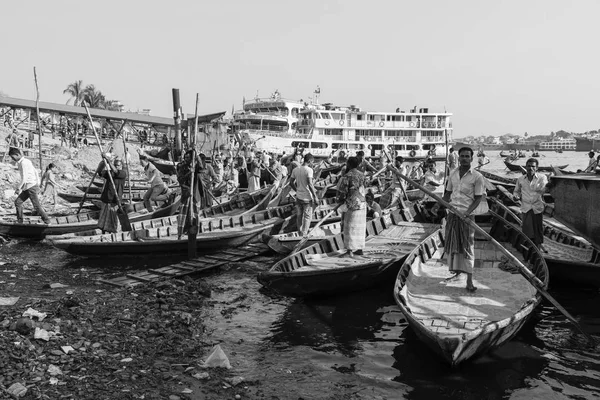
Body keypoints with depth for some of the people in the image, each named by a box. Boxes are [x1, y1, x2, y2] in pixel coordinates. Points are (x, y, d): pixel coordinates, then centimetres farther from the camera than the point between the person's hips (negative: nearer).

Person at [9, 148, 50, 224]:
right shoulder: (27, 161, 14)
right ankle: (19, 221, 12)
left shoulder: (23, 163, -15)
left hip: (31, 187, -10)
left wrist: (19, 188, -10)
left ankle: (46, 220, 3)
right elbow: (36, 172, 18)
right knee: (18, 202, 9)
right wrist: (38, 184, 19)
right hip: (27, 188, 10)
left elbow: (24, 178, -18)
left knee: (36, 205, -5)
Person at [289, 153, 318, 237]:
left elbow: (291, 182, 7)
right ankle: (304, 235, 8)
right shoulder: (309, 170, -16)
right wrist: (315, 196, -16)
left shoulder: (295, 170, 2)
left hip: (298, 196, 6)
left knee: (299, 215, 18)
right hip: (307, 198, -6)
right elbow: (310, 184, -23)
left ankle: (300, 232, 31)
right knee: (307, 216, 6)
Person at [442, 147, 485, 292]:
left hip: (467, 214, -4)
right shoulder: (453, 174, 8)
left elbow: (478, 198, -7)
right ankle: (457, 272, 23)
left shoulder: (477, 176, -6)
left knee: (467, 246, -4)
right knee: (452, 243, 9)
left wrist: (466, 213, -20)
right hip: (452, 213, 5)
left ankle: (469, 280, -1)